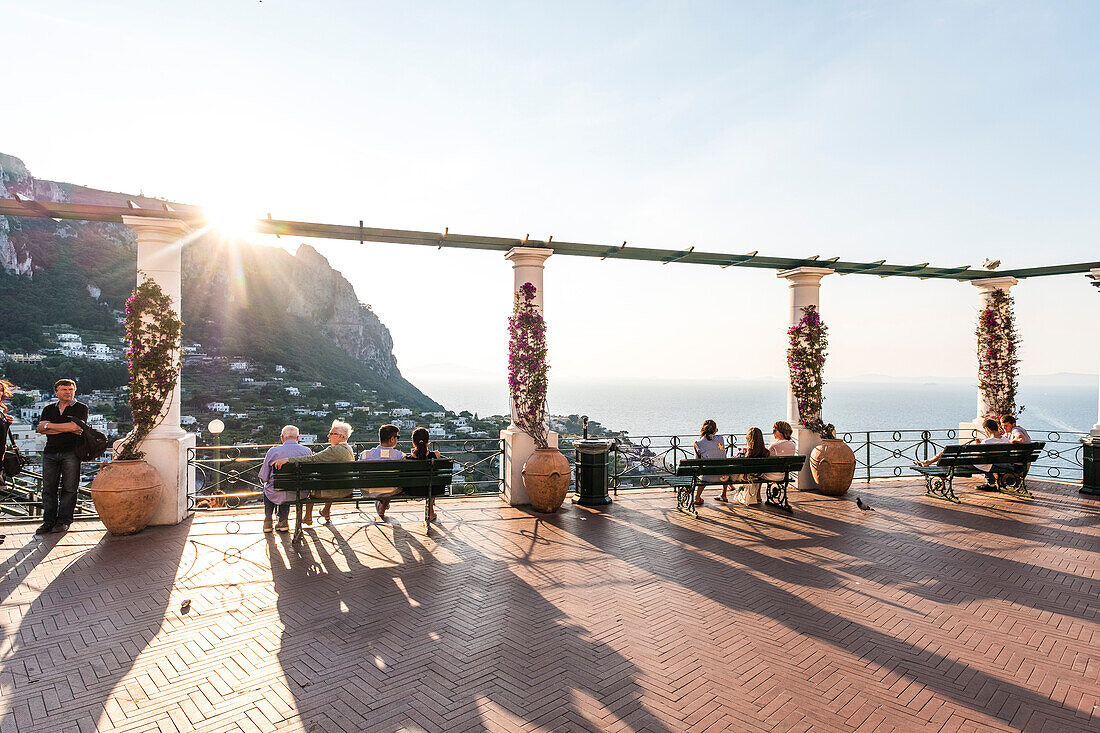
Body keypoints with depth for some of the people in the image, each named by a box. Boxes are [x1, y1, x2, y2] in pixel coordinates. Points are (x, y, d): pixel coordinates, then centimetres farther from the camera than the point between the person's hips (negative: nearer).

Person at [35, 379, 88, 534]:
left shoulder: (81, 408, 6)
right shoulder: (48, 409, 18)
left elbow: (76, 426, -10)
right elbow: (40, 428, 3)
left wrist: (49, 426, -2)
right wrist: (67, 428, -7)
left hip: (71, 452, -3)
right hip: (50, 453, 4)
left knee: (69, 488, -3)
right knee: (49, 488, 3)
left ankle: (64, 521, 4)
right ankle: (48, 521, 10)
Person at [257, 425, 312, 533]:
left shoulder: (273, 451, -10)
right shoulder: (307, 451, -4)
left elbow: (263, 478, -5)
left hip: (278, 495, -2)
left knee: (267, 487, 33)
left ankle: (268, 520, 33)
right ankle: (283, 520, 31)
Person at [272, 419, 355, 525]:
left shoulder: (335, 450, -21)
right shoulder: (349, 449, 6)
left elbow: (312, 459, -26)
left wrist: (287, 459, -28)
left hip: (335, 492, -8)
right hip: (348, 491, 8)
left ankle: (308, 517, 30)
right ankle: (326, 512, 50)